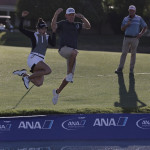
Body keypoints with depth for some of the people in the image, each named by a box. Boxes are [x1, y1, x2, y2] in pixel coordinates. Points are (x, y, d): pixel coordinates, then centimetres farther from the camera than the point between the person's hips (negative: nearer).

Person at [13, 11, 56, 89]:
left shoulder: (47, 37, 15)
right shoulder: (34, 35, 2)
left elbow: (53, 44, -4)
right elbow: (21, 28, -4)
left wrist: (53, 32, -10)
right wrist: (23, 17, -13)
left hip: (40, 60, 6)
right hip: (33, 58, -6)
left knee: (39, 83, -4)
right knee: (48, 70, -28)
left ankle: (23, 74, 14)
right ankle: (28, 77, -16)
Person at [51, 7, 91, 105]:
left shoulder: (77, 25, 22)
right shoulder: (62, 24, 7)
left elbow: (88, 26, 9)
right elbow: (53, 26, -13)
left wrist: (82, 17, 1)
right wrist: (56, 14, -20)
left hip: (72, 52, 5)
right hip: (64, 49, -5)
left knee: (70, 77, 2)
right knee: (74, 52, -41)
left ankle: (57, 92, 19)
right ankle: (70, 74, -29)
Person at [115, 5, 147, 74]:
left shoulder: (139, 18, 2)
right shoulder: (125, 19, 8)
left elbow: (145, 27, 6)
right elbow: (122, 29, 7)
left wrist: (141, 33, -8)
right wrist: (127, 25, -12)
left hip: (135, 39, -1)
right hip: (127, 38, 1)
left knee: (133, 54, 3)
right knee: (124, 53, -4)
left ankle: (131, 69, 9)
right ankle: (120, 69, -4)